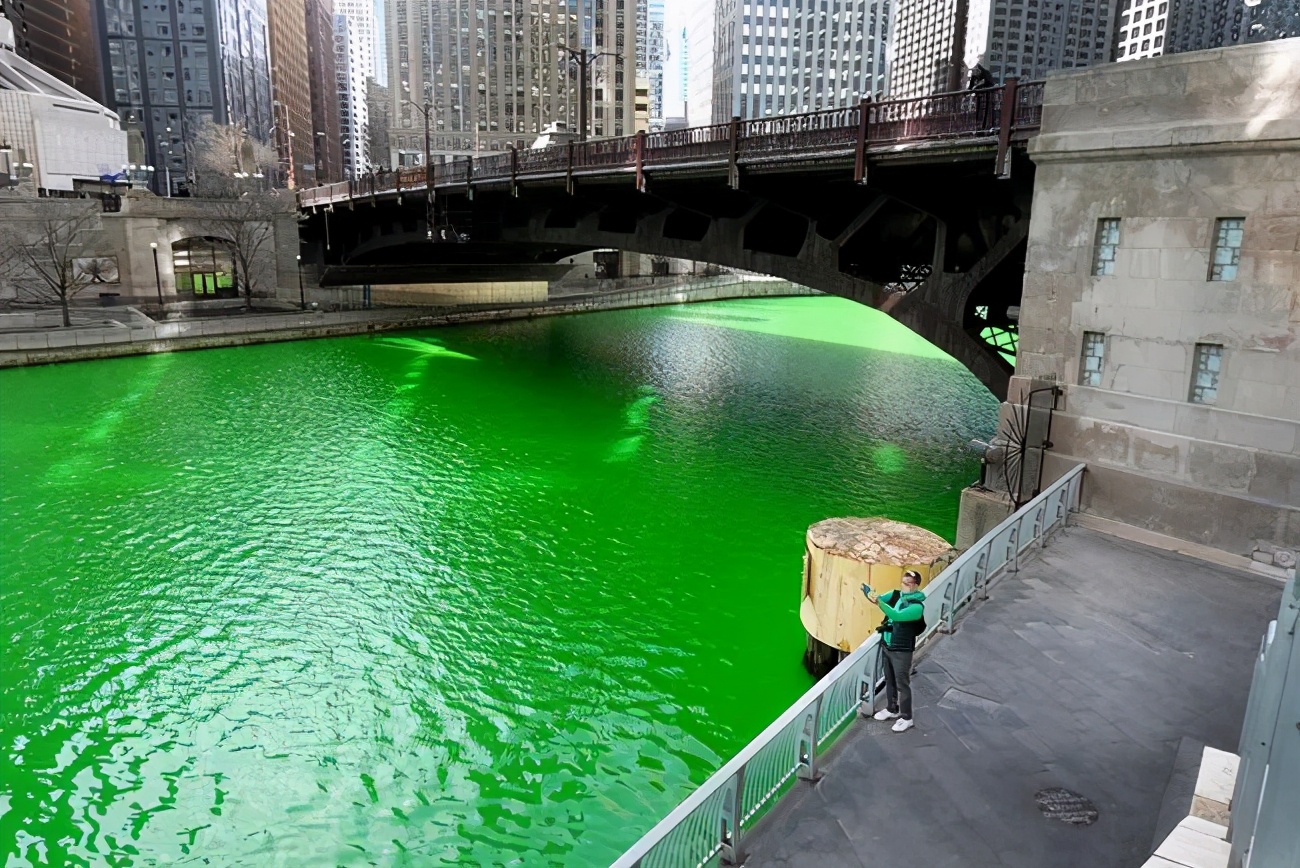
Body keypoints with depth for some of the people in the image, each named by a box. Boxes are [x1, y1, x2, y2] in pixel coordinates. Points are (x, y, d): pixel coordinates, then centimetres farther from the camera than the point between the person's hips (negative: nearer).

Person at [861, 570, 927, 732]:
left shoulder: (917, 606, -22)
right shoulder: (895, 595, 1)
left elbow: (897, 615, -35)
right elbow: (880, 599, -10)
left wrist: (878, 602, -46)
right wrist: (869, 592, -33)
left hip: (902, 650, -7)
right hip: (886, 645, 7)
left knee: (902, 684, 3)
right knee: (889, 680, 20)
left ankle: (906, 718, 17)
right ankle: (891, 709, 37)